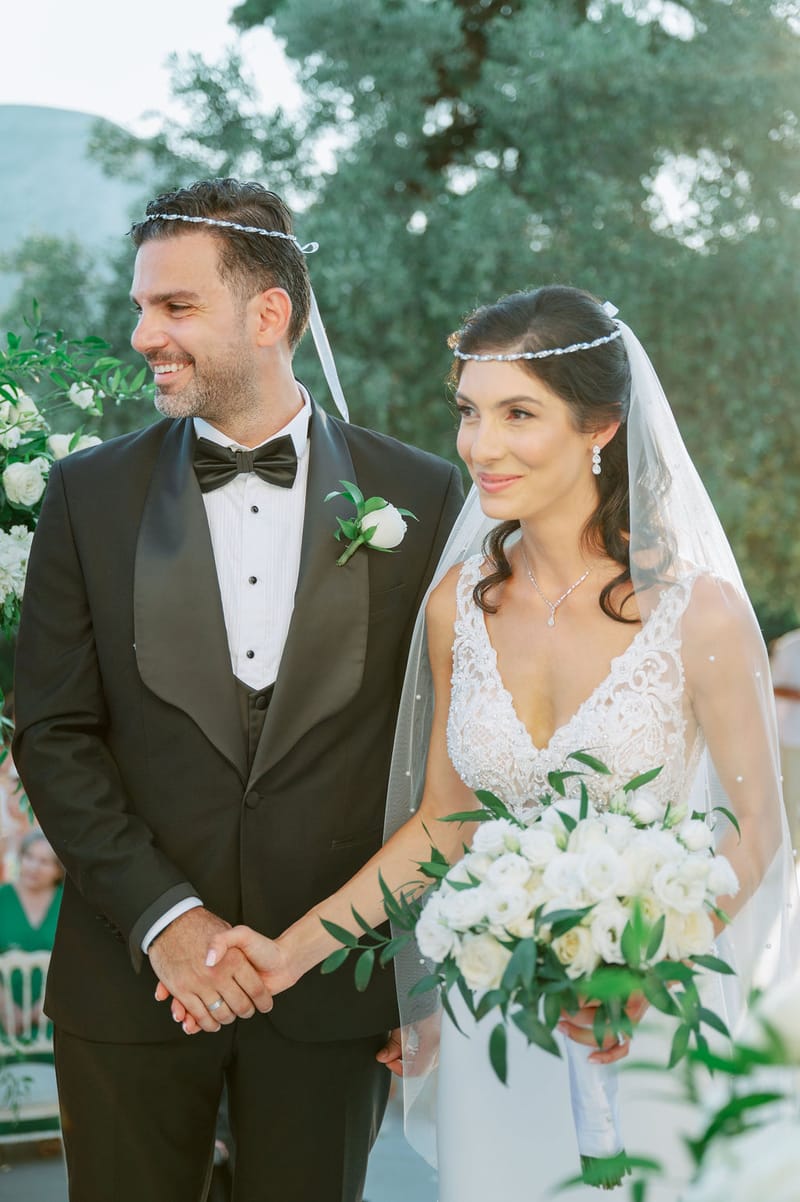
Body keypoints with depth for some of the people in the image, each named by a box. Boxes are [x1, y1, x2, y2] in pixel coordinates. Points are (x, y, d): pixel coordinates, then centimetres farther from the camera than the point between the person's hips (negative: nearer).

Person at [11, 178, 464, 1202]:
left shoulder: (420, 495, -1)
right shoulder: (88, 493, 0)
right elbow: (53, 736, -2)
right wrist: (164, 918, -12)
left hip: (336, 989, 0)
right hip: (130, 973, 1)